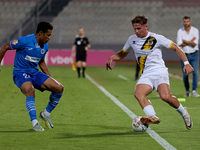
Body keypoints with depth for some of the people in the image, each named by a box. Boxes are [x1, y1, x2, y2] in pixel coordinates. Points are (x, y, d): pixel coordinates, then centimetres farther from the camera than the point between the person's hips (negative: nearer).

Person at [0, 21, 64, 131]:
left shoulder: (45, 46, 6)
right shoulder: (25, 41, -16)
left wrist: (50, 78, 16)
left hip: (35, 73, 7)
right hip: (20, 73, -7)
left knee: (59, 88, -9)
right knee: (30, 90, -39)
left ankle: (46, 114, 11)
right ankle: (35, 123, -35)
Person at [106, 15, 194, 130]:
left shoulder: (156, 38, -1)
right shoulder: (132, 39, 13)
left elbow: (175, 47, 4)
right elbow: (122, 53, 29)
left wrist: (186, 63, -5)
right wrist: (112, 58, 9)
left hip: (159, 72, -4)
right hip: (146, 75, 4)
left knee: (166, 97, -26)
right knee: (138, 94, -28)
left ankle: (183, 113, 2)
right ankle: (152, 117, -45)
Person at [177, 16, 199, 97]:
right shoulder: (180, 31, -1)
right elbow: (179, 44, -12)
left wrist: (185, 41, -11)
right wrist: (191, 41, -12)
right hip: (184, 55, 1)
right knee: (185, 74, 1)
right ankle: (187, 91, 14)